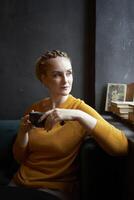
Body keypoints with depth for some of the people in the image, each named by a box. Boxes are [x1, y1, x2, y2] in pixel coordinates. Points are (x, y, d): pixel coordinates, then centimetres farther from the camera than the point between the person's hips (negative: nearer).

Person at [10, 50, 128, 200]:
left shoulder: (80, 108, -10)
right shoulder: (34, 109, 2)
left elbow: (122, 147, -25)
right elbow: (20, 158, 7)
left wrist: (78, 115, -32)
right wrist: (23, 132, -12)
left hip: (55, 188, -3)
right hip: (21, 181, 4)